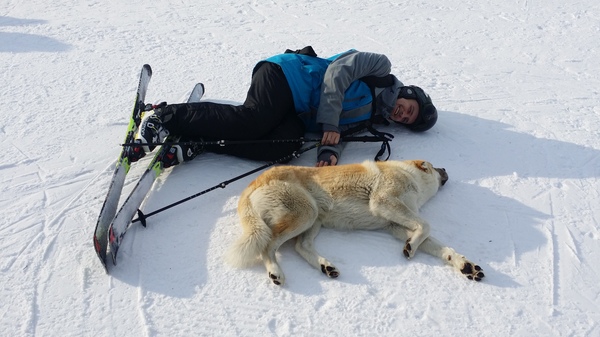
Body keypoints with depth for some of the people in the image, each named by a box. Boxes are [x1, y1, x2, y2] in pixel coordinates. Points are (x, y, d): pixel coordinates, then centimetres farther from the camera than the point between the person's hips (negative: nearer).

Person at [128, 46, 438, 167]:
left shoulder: (369, 117, 18)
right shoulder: (380, 67, 1)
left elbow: (339, 128, 4)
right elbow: (337, 72, -10)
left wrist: (330, 151, -19)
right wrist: (329, 124, -17)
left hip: (296, 114, 6)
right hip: (287, 75, -6)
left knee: (284, 148, -23)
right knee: (251, 121, -29)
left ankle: (194, 146, -23)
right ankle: (164, 116, -17)